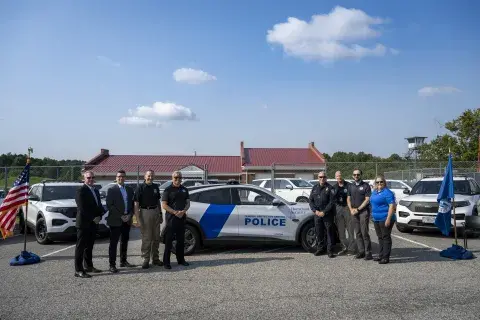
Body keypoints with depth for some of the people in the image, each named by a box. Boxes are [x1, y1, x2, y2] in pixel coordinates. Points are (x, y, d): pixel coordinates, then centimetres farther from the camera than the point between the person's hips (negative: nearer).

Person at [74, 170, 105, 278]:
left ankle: (88, 266, 26)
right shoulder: (81, 191, -11)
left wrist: (99, 217, 1)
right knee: (80, 247, -2)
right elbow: (82, 208, -17)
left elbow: (99, 205, 18)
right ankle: (78, 270, 2)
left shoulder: (96, 190, 15)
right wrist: (93, 219, -15)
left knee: (89, 246, 16)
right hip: (84, 223, -8)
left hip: (93, 223, 8)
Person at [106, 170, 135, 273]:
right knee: (113, 243, -2)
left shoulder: (129, 190, 11)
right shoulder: (111, 190, -3)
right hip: (115, 221, -5)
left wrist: (130, 215, -3)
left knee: (125, 242, 13)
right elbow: (109, 206, -9)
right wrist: (120, 216, -14)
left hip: (127, 220, 5)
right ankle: (112, 264, 2)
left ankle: (123, 261, 24)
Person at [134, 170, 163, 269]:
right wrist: (138, 219, -16)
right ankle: (146, 260, 9)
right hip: (145, 212, -5)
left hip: (156, 212, 5)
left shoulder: (156, 187, 10)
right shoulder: (140, 187, -6)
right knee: (146, 238, -1)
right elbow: (136, 204, -10)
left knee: (156, 237, 11)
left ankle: (155, 258, 22)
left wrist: (160, 214, 13)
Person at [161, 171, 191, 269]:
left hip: (182, 218, 5)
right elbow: (164, 205, -8)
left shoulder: (184, 190, 12)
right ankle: (166, 261, 5)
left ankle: (181, 259, 23)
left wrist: (183, 211, -8)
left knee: (181, 240, 12)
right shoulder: (168, 190, -3)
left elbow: (188, 203, 11)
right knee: (169, 240, -2)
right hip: (171, 218, -5)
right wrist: (175, 212, -16)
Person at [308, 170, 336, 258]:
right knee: (318, 232, 9)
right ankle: (320, 248, 21)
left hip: (328, 214, -4)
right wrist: (315, 210, -4)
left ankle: (329, 250, 7)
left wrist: (324, 212, -14)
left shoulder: (330, 188, -3)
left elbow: (331, 202, -9)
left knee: (329, 232, -1)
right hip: (317, 214, 4)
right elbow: (310, 200, 10)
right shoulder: (315, 188, 11)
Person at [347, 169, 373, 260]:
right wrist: (351, 209, -1)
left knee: (364, 233, -8)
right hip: (354, 212, 5)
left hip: (363, 211, -5)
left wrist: (358, 209, -12)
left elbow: (367, 200, -8)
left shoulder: (366, 185, -2)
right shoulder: (351, 186, 15)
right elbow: (348, 199, 15)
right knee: (358, 233, 7)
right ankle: (361, 251, 14)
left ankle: (368, 253, -2)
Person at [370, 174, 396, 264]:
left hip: (385, 219, -9)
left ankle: (386, 257, 2)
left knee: (386, 237, -3)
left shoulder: (387, 192, -13)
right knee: (380, 237, 15)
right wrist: (373, 216, 18)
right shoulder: (374, 192, 13)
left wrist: (388, 219, -23)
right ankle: (381, 255, 24)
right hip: (376, 219, 9)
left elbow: (392, 206, -18)